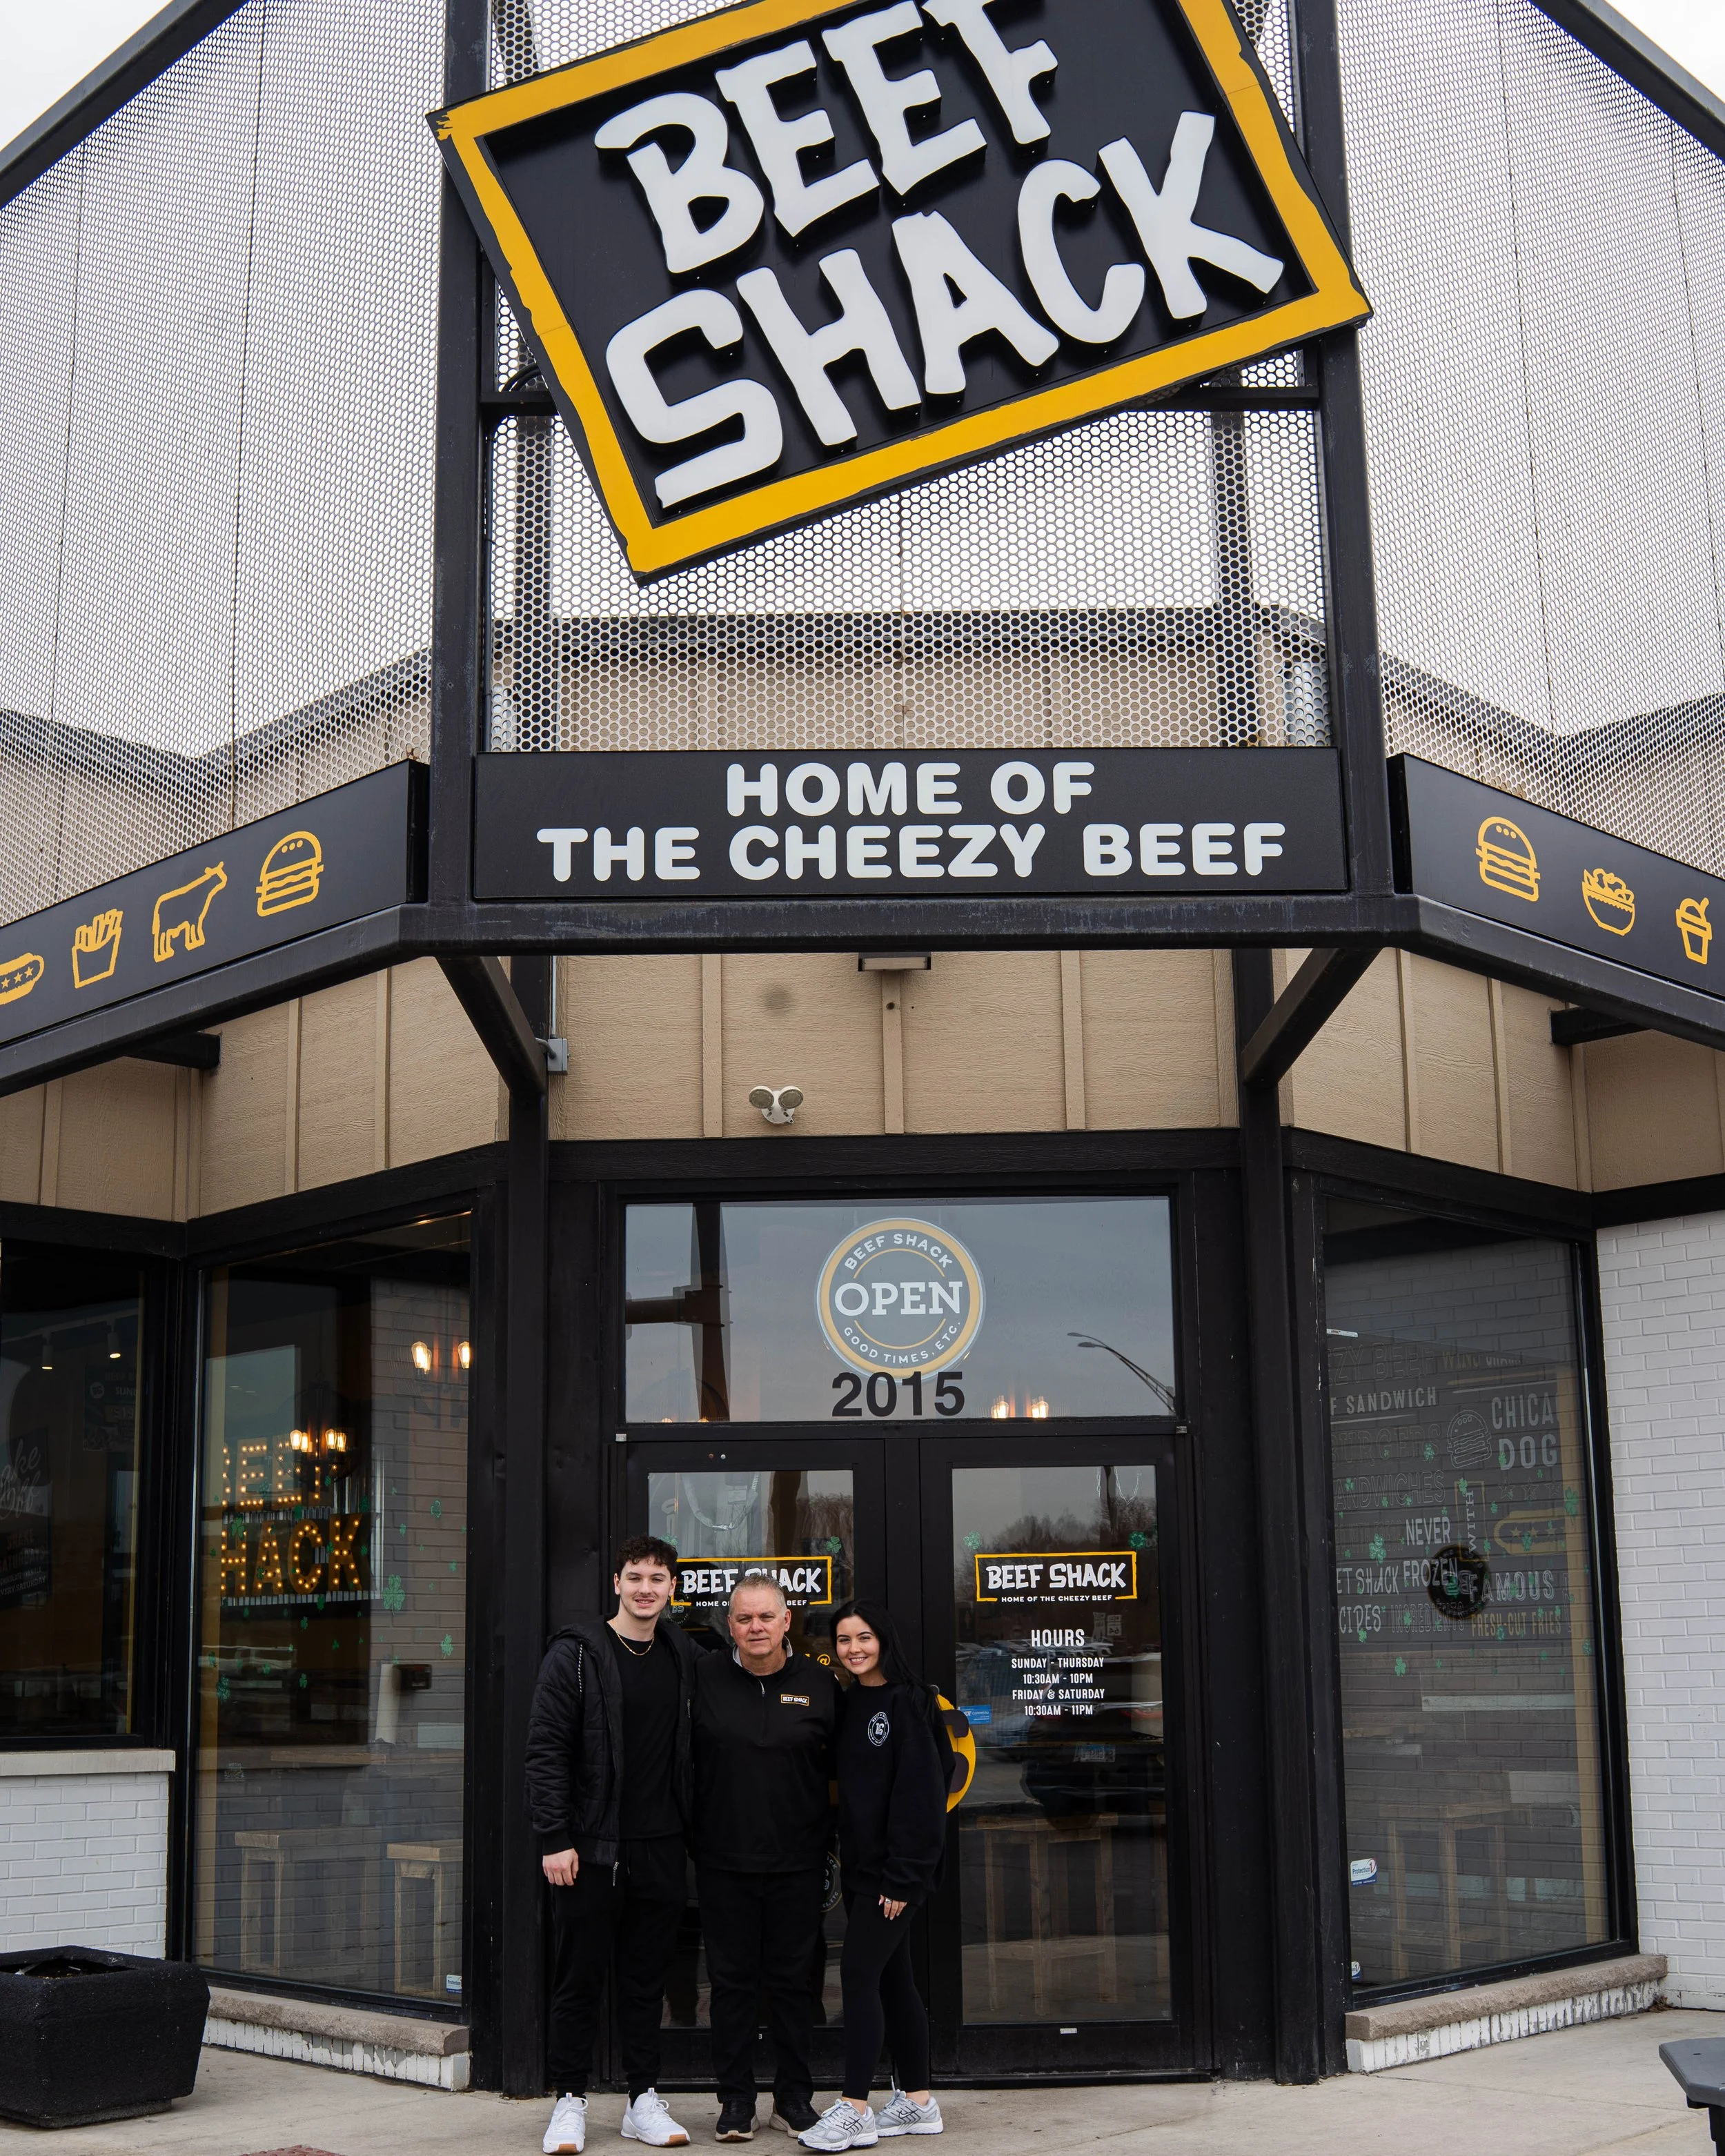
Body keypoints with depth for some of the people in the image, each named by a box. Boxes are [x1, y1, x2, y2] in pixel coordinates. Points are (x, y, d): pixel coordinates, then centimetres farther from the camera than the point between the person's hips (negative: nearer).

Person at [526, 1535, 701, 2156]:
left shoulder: (685, 1657, 8)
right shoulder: (576, 1654, -5)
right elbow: (546, 1749, -8)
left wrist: (693, 1836, 9)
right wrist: (554, 1837, -13)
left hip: (661, 1849, 4)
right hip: (590, 1848, -4)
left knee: (648, 1977, 10)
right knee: (579, 1977, 4)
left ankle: (644, 2099, 19)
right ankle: (570, 2100, 15)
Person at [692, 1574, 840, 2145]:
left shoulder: (819, 1685, 1)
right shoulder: (704, 1679, -1)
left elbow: (840, 1767, 9)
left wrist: (826, 1840, 4)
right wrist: (688, 1840, -1)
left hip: (796, 1862, 0)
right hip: (723, 1862, 0)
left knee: (792, 1980, 9)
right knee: (732, 1981, 6)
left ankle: (794, 2098, 20)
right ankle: (735, 2101, 16)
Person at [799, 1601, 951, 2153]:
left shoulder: (908, 1702, -11)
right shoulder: (847, 1704, 12)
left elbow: (920, 1792, -15)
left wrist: (902, 1876, -18)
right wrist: (836, 1851, 8)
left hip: (894, 1868, -8)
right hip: (859, 1865, 8)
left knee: (859, 1972, -10)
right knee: (891, 1978, 11)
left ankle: (854, 2110, -6)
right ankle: (917, 2100, 19)